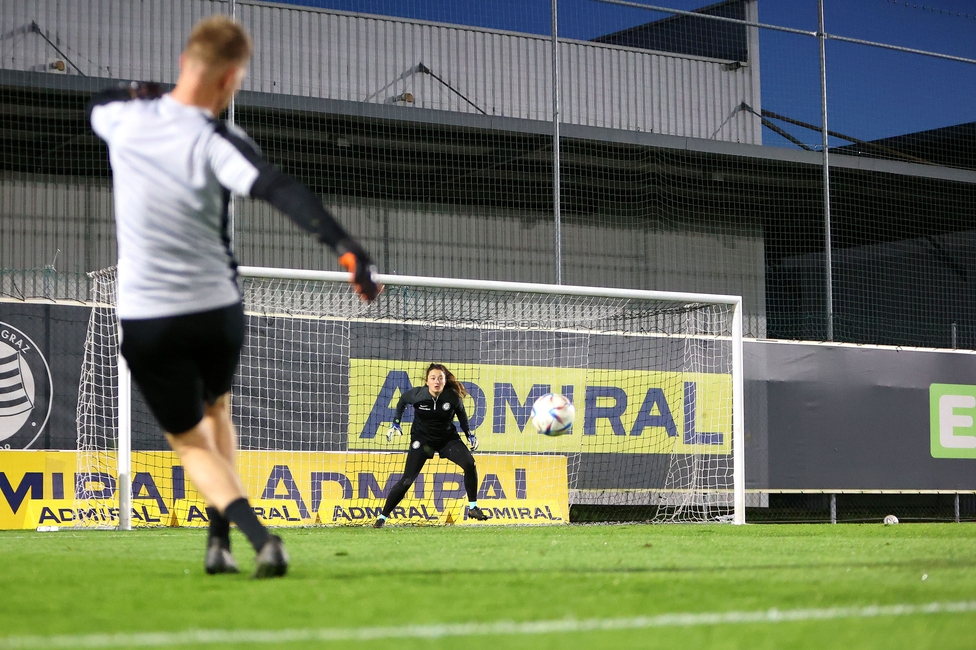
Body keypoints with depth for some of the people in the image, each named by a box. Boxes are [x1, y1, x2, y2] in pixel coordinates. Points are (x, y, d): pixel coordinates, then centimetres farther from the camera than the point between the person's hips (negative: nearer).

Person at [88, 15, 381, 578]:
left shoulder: (125, 117, -3)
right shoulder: (216, 142, -15)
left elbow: (99, 103, 23)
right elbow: (282, 190, -31)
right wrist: (346, 246, -38)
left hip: (145, 318, 1)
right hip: (217, 310, -1)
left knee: (189, 439, 11)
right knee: (215, 411, 28)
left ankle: (259, 534, -12)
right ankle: (219, 539, 24)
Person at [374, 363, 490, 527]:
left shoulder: (453, 396, -17)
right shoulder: (417, 394, -20)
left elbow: (461, 413, 5)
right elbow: (402, 400, 4)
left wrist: (469, 434, 2)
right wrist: (396, 423, 4)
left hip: (448, 438, 1)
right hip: (422, 440, -1)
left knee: (469, 463, -21)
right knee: (407, 479, -8)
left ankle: (473, 508, -8)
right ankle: (383, 516, 4)